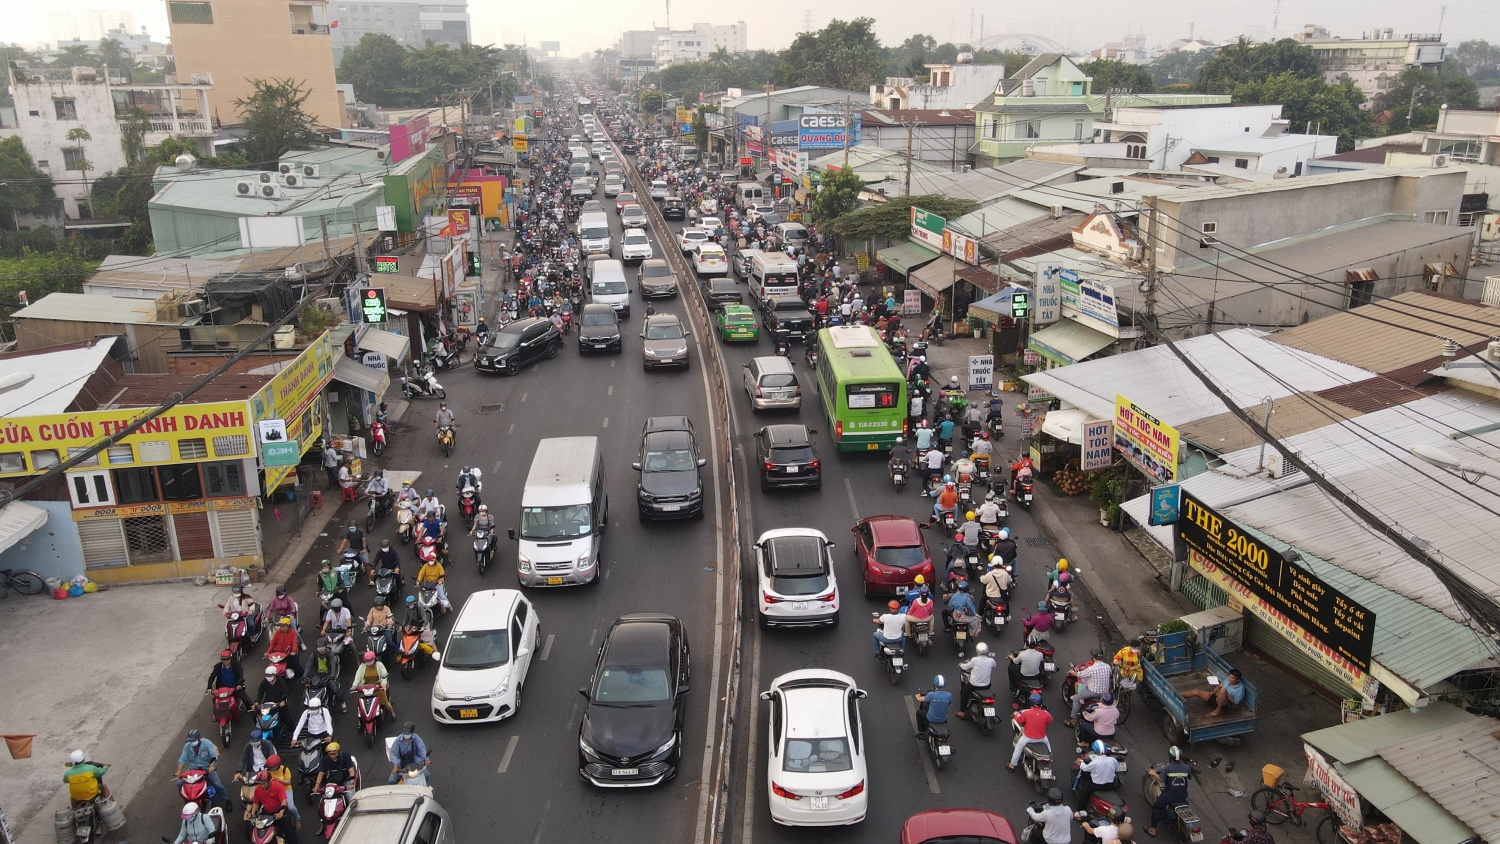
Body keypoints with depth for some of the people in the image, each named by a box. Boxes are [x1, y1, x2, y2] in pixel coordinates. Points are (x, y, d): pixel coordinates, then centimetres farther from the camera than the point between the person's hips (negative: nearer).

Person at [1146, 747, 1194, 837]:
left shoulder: (1166, 768, -23)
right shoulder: (1187, 767, -13)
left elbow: (1161, 779, -17)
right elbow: (1190, 777, 5)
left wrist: (1153, 773, 0)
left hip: (1168, 796, -4)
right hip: (1182, 797, 4)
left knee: (1156, 808, 18)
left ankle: (1153, 830, 22)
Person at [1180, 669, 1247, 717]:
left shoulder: (1240, 689, -17)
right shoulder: (1228, 680, 1)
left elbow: (1235, 702, -14)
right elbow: (1220, 686, 13)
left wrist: (1226, 696, -20)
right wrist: (1213, 692, -3)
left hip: (1225, 703, -7)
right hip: (1216, 696, 7)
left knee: (1223, 690, -40)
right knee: (1196, 691, -3)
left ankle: (1218, 710, -26)